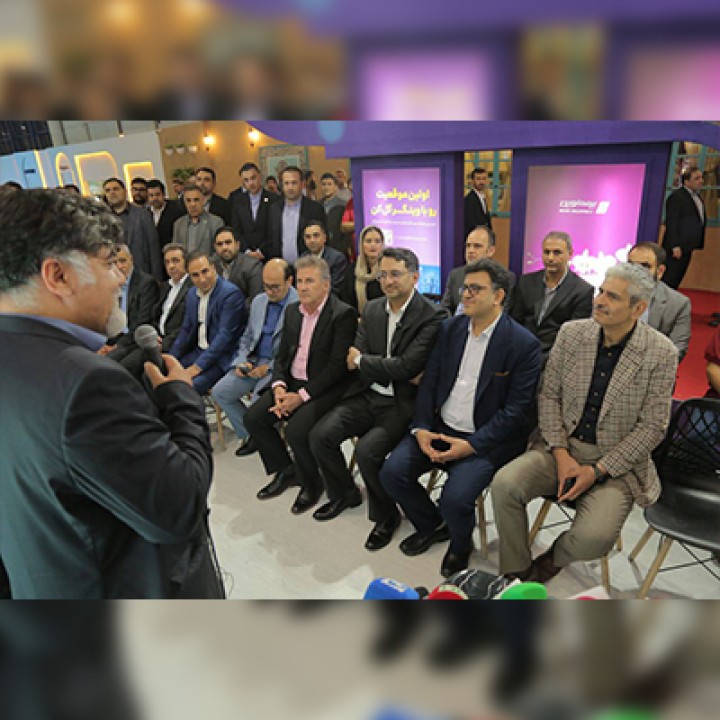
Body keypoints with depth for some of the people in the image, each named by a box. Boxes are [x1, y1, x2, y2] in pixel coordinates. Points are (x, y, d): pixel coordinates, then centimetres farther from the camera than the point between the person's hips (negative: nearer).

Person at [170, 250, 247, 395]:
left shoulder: (231, 294, -15)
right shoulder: (191, 295, 10)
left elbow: (225, 335, -20)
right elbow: (186, 330, 17)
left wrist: (197, 366, -23)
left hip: (221, 357, -8)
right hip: (197, 351, 8)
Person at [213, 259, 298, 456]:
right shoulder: (258, 301, 12)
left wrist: (269, 367, -18)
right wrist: (241, 362, 1)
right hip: (254, 361, 7)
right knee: (219, 392, -5)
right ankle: (250, 435, 10)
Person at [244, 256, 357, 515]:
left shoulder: (343, 314, -13)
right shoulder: (292, 311, 10)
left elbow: (337, 367, -18)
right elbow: (282, 356, 12)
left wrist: (302, 396, -20)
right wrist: (279, 387, -7)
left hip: (324, 388, -7)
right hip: (291, 382, 7)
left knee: (296, 429, -27)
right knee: (253, 418, -5)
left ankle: (311, 483, 3)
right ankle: (285, 471, 16)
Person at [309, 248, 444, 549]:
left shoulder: (431, 317, -12)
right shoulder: (372, 309, 8)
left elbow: (406, 366, -20)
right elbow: (354, 361, 2)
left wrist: (361, 360, -9)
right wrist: (399, 374, -16)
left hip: (401, 404, -6)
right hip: (367, 396, 6)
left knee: (367, 451, -26)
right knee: (320, 435, -10)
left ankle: (386, 515, 5)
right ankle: (344, 494, 19)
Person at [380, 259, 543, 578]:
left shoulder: (524, 344, -10)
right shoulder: (450, 328, 7)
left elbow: (515, 410, -12)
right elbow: (429, 381, 7)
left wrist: (471, 445, -19)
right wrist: (421, 428, -7)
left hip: (485, 439, -5)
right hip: (438, 428, 5)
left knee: (455, 498, -25)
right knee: (391, 473, -11)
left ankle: (460, 545, 14)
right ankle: (431, 526, 20)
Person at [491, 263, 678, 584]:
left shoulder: (661, 354, -9)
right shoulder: (571, 333, 0)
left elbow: (652, 426, -7)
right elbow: (549, 395, 3)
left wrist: (597, 470, -14)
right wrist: (561, 454, -9)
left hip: (617, 463, -2)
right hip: (562, 447, 3)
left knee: (594, 537, -27)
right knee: (504, 483, -23)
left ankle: (552, 560, 12)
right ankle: (517, 575, 1)